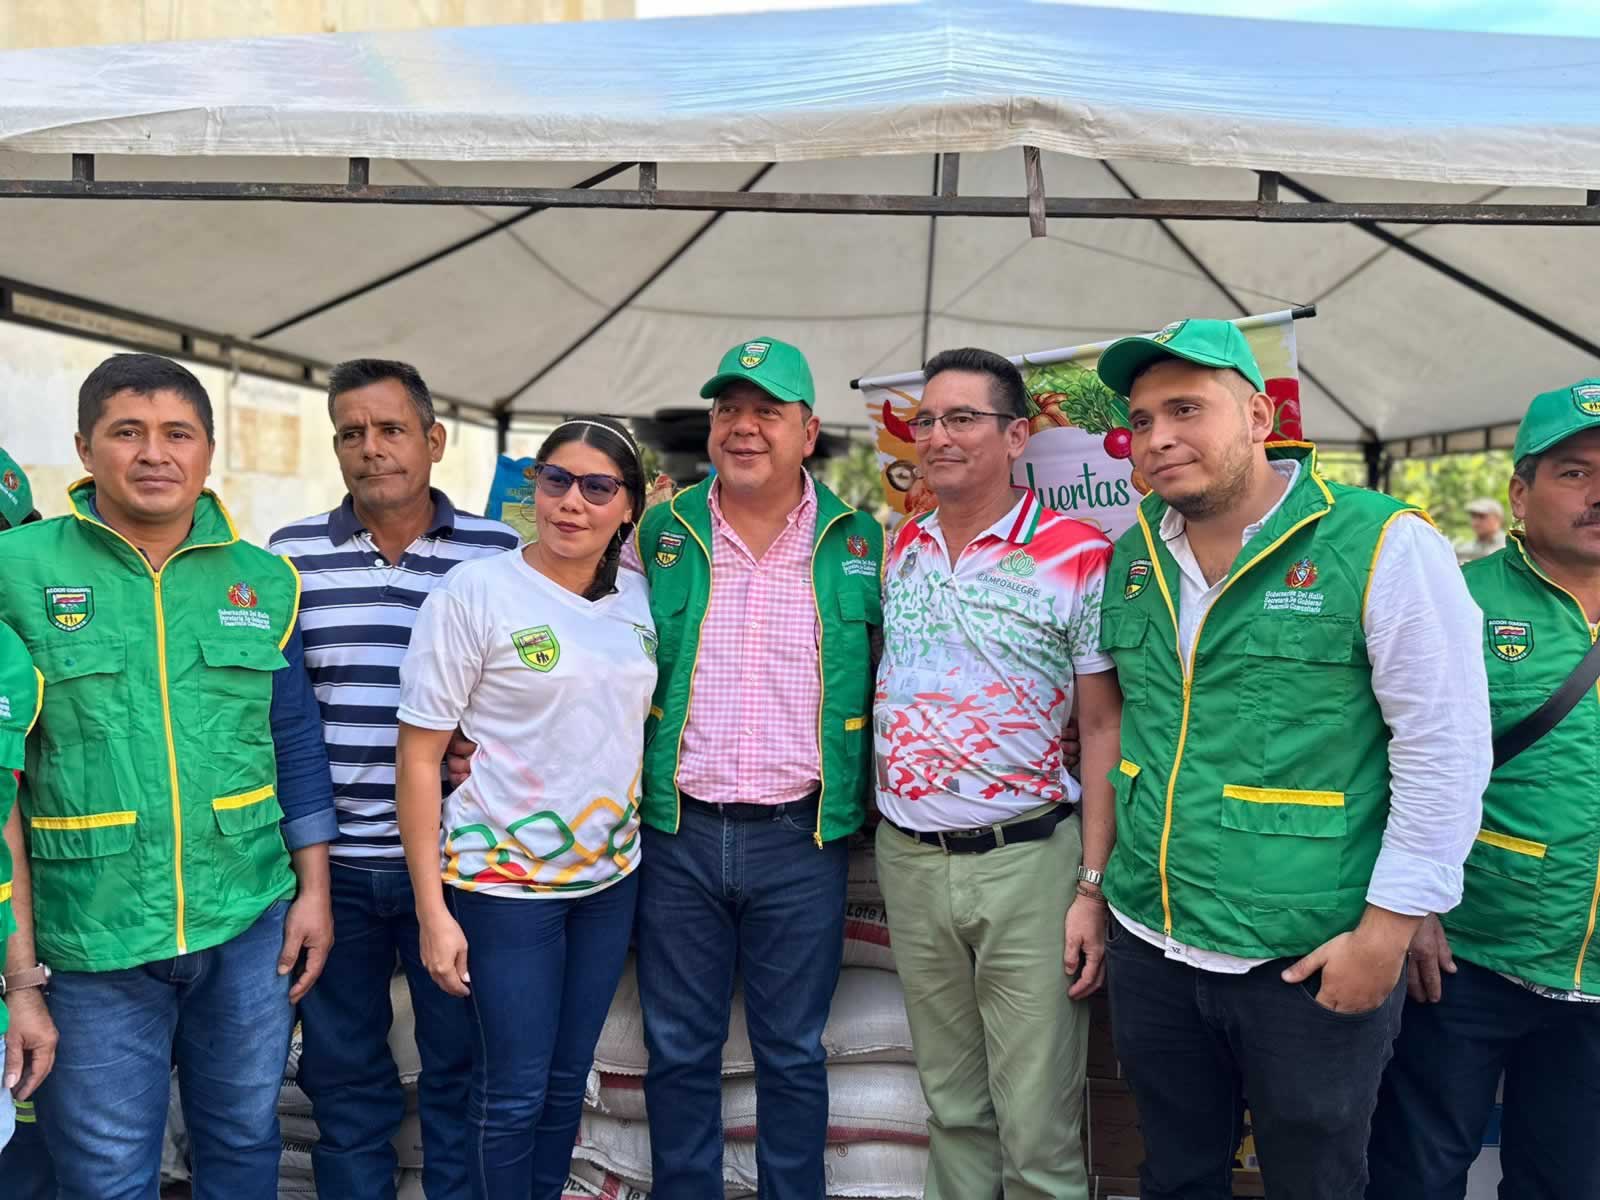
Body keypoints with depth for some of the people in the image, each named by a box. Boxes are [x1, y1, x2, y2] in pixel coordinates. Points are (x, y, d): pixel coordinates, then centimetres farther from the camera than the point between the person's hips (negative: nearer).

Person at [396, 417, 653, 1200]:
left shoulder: (638, 598, 3)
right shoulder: (473, 591, -12)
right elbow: (418, 756, -12)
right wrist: (432, 909, -14)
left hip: (610, 876, 5)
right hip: (502, 880, -5)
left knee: (568, 1080, 17)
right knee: (512, 1090, 7)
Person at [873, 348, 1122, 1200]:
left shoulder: (1079, 559, -9)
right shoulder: (899, 551, 6)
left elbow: (1103, 730, -8)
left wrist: (1093, 886, -11)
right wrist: (881, 830, 10)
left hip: (1027, 859, -4)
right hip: (908, 858, 5)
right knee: (951, 1106, 18)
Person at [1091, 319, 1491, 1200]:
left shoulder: (1383, 546, -14)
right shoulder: (1131, 557, 5)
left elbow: (1446, 751, -13)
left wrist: (1385, 933, -13)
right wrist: (1098, 883, 15)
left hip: (1309, 964, -5)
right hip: (1149, 948, 5)